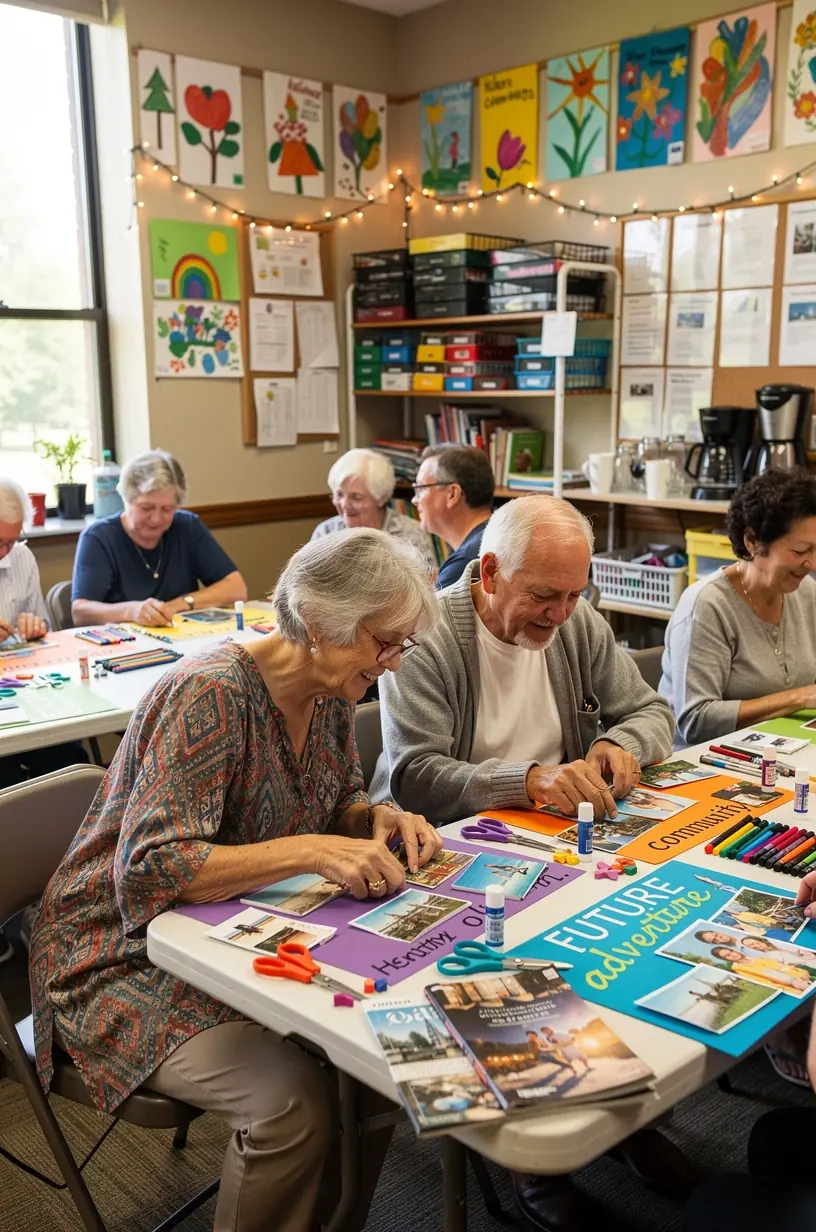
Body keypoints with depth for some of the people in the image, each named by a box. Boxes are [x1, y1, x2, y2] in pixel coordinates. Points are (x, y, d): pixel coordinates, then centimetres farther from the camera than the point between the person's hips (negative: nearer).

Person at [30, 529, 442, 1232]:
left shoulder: (331, 692, -2)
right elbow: (149, 869, -31)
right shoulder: (209, 696, -27)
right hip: (130, 959, -7)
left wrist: (379, 819, -10)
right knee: (292, 1100, -26)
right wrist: (310, 851, -37)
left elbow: (339, 802, 13)